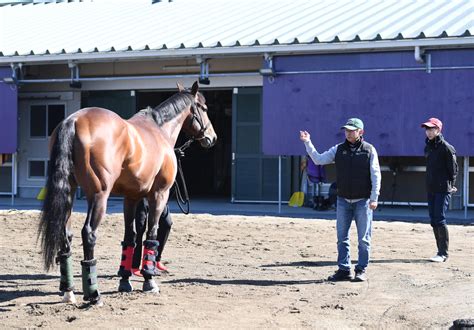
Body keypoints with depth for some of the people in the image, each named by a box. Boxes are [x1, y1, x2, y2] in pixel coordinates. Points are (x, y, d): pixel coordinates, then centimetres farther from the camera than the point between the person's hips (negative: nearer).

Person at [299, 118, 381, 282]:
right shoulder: (338, 149, 6)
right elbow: (318, 160, 2)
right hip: (343, 200, 4)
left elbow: (375, 175, -5)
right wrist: (307, 143, -8)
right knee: (342, 237, 6)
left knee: (363, 239, 2)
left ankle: (361, 270, 11)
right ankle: (344, 270, 13)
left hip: (363, 201, -4)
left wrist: (374, 198, -10)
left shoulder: (369, 150, -4)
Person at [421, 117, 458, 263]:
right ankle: (441, 251, 17)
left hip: (443, 189, -8)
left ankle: (443, 253, -6)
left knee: (440, 220, -11)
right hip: (431, 189, 8)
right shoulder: (427, 147, 14)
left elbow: (453, 169, -9)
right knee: (433, 221, 9)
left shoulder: (446, 148, -10)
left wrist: (450, 186, -9)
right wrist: (430, 183, 13)